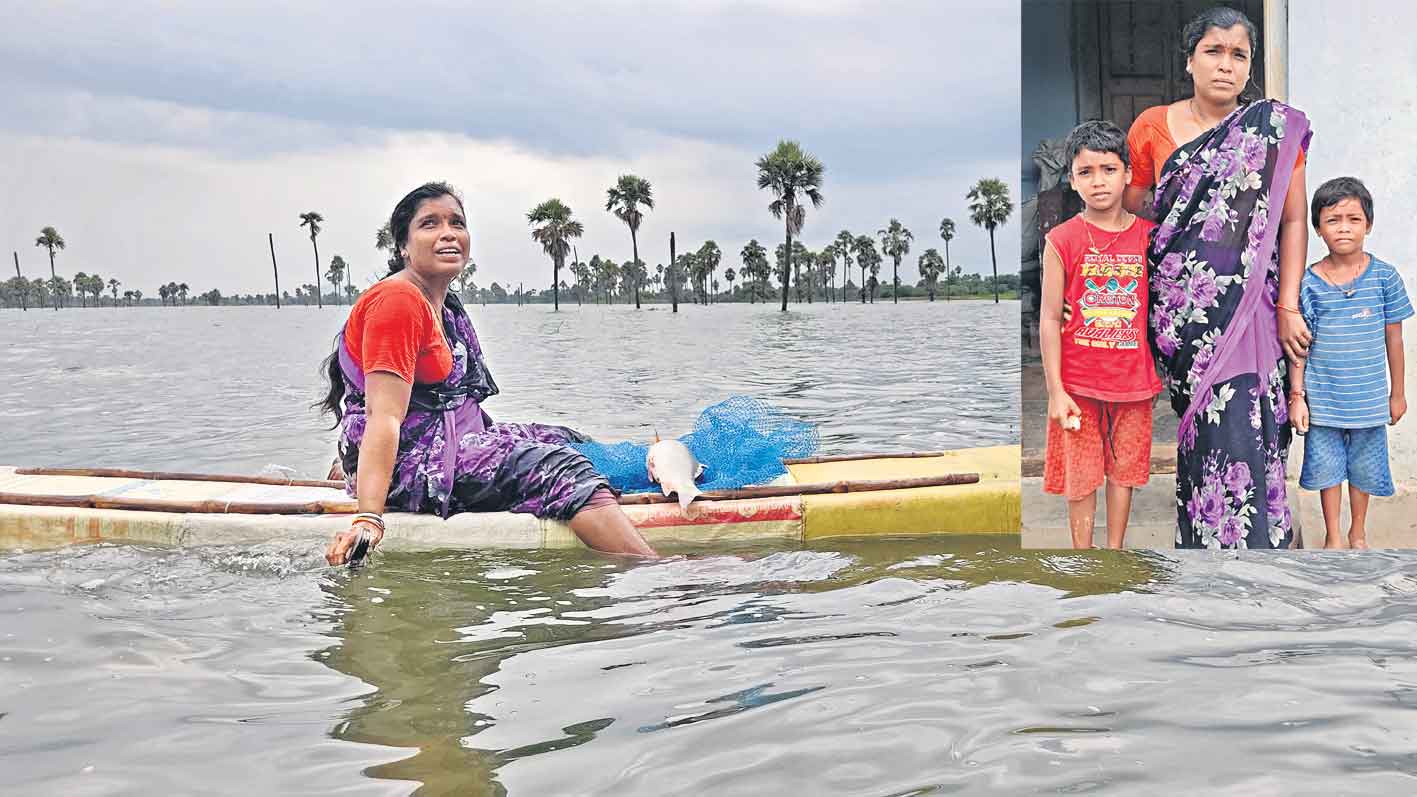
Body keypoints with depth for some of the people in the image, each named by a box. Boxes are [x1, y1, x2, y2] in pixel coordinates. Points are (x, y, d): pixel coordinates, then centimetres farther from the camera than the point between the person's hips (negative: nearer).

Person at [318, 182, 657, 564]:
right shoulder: (397, 300, -15)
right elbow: (384, 416, -24)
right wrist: (368, 518, -30)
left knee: (569, 442, 13)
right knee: (561, 467, -19)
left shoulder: (448, 309, 17)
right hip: (407, 466, -11)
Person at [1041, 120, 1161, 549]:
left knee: (1124, 470, 14)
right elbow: (1050, 320, -7)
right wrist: (1055, 391, -9)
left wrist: (1163, 373, 7)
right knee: (1080, 475, 7)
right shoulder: (1062, 240, -8)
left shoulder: (1148, 236, 0)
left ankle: (1116, 551, 29)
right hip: (1078, 382, -2)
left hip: (1132, 380, 3)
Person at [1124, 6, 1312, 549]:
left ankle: (1251, 541, 7)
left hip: (1247, 310, 0)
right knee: (1205, 429, 0)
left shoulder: (1276, 129, 4)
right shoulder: (1153, 127, 5)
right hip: (1180, 310, 1)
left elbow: (1293, 220, 2)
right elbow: (1129, 207, 14)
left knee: (1241, 433, -6)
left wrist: (1288, 307, -4)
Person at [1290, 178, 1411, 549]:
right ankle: (1333, 537, 29)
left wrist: (1397, 392, 7)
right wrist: (1297, 395, -4)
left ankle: (1358, 533, 35)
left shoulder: (1384, 277, -6)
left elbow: (1393, 338, 2)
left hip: (1369, 397, 1)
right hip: (1323, 398, -1)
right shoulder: (1308, 283, -8)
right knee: (1327, 468, 11)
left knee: (1364, 467, 14)